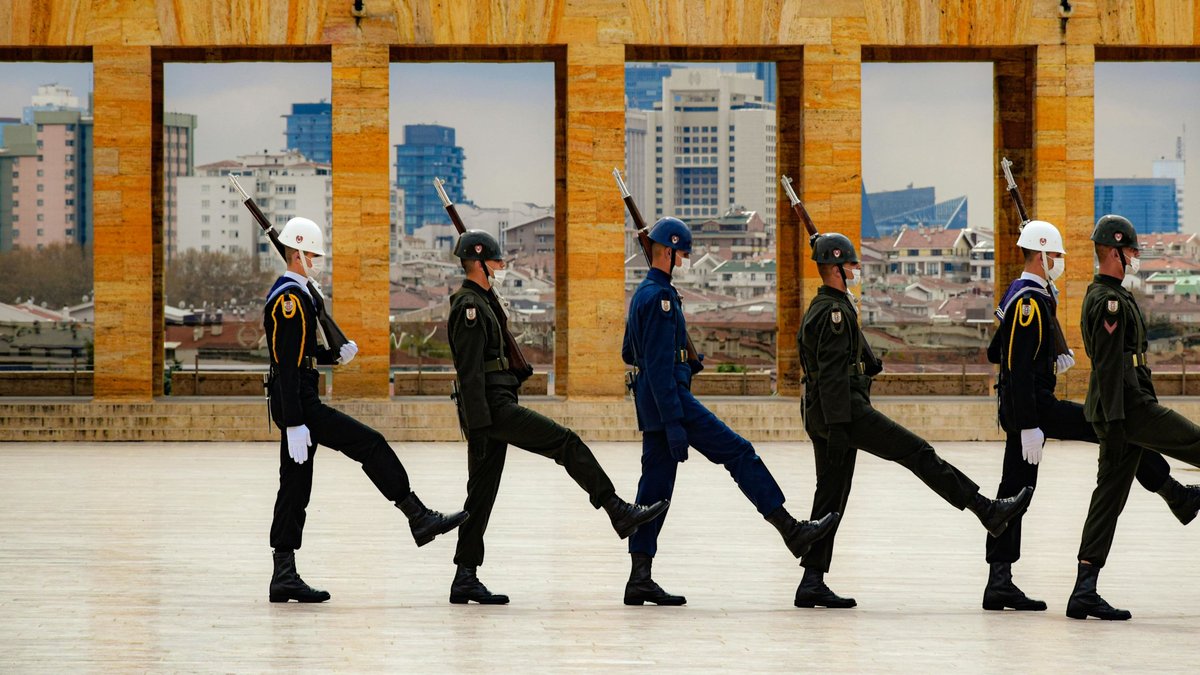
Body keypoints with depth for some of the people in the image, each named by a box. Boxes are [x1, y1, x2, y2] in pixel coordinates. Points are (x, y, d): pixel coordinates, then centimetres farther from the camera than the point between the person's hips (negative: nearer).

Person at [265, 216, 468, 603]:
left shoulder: (286, 295, 18)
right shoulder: (290, 299, -15)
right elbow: (287, 366, -21)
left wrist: (337, 356, 11)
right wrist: (295, 424, -24)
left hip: (294, 406, 11)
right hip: (299, 405, -11)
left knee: (295, 490, 8)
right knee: (371, 444, -8)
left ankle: (284, 578, 7)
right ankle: (420, 520, -4)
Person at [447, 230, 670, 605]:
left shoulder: (479, 302, 21)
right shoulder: (470, 306, -12)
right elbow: (470, 370, -19)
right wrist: (479, 425, -23)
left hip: (489, 410, 11)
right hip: (492, 407, -11)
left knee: (482, 493, 8)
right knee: (567, 443, -10)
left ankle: (465, 579, 8)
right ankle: (620, 513, -9)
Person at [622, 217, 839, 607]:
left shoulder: (643, 294, 18)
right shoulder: (660, 297, -14)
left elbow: (630, 354, 28)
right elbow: (659, 366, -20)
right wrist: (673, 423, -23)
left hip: (651, 402, 10)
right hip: (670, 397, -10)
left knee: (655, 485, 7)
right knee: (739, 453, -5)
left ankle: (640, 579, 4)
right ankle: (793, 532, -3)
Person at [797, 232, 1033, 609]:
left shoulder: (821, 309, 21)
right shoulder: (834, 312, -12)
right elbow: (832, 374, -20)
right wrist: (838, 427, -24)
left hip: (822, 416, 11)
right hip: (844, 408, -11)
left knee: (831, 496, 8)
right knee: (918, 453, -8)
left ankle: (812, 583, 5)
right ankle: (988, 511, -9)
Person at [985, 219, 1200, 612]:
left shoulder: (1019, 296, 15)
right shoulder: (1029, 302, -16)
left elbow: (996, 352, 25)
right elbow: (1019, 368, -22)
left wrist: (1051, 356, 18)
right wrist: (1029, 427, -24)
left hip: (1018, 409, 10)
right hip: (1033, 406, -10)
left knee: (1014, 492, 7)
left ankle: (999, 582, 5)